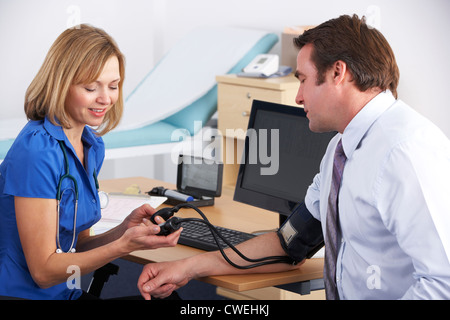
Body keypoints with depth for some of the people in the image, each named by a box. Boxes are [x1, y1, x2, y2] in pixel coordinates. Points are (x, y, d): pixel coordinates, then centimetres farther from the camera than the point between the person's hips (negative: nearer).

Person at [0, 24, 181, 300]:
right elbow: (43, 270, -15)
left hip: (70, 293, 7)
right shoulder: (38, 150, -18)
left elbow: (76, 245, 10)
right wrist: (123, 245, -24)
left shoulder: (93, 145, 7)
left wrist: (124, 230, -7)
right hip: (24, 294, -7)